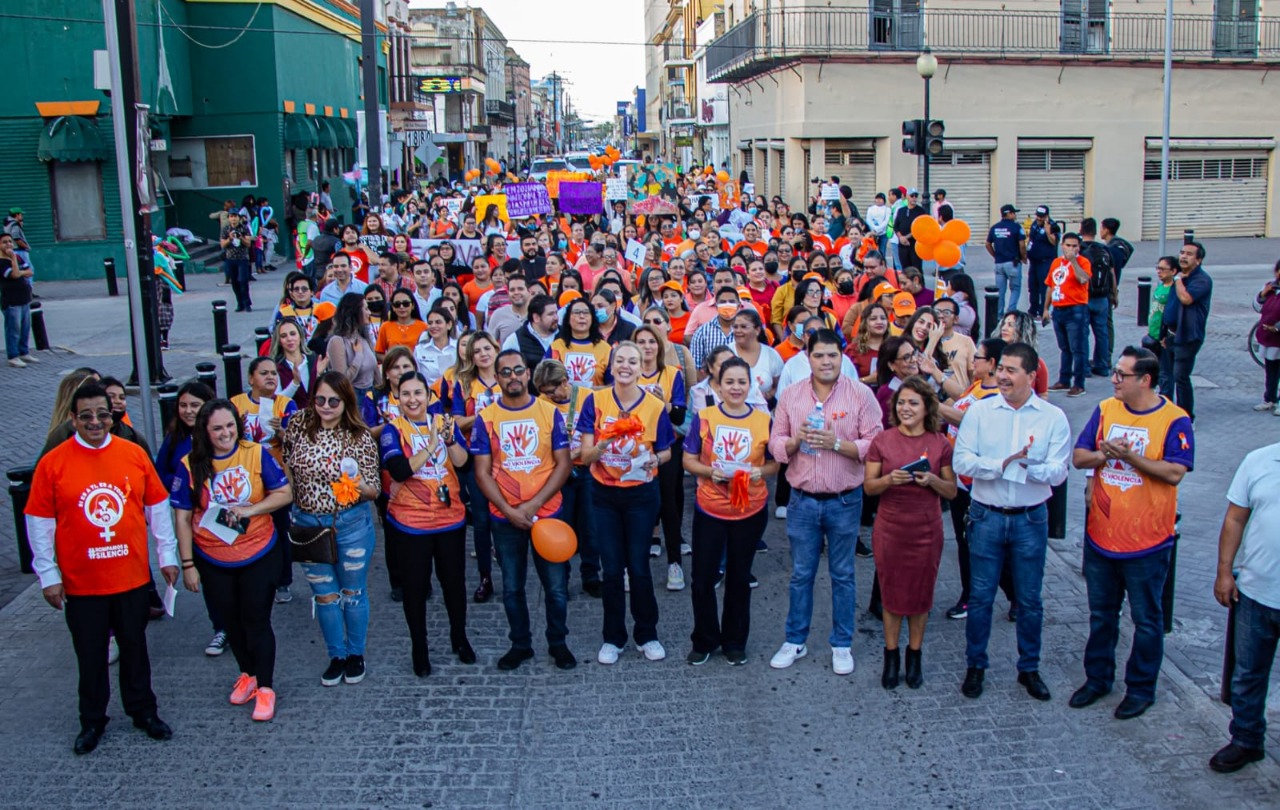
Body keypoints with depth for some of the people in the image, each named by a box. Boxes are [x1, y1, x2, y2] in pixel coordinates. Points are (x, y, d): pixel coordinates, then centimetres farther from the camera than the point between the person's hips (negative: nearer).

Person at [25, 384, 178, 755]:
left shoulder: (134, 454, -4)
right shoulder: (52, 463, -8)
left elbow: (157, 506, 4)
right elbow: (40, 522, -4)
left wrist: (167, 555, 6)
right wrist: (48, 574, -4)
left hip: (132, 577, 1)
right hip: (80, 582, -1)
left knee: (135, 648, 16)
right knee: (91, 655, 12)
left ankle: (143, 711, 33)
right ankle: (92, 721, 30)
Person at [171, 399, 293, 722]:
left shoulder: (257, 454, -11)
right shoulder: (191, 465, -9)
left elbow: (284, 493, -7)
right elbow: (182, 517, -6)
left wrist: (251, 509, -22)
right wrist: (188, 564, -6)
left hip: (259, 556, -2)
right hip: (213, 561, 2)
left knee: (256, 621, 3)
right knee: (231, 621, 17)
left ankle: (265, 687, 15)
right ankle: (247, 674, 37)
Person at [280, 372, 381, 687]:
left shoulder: (360, 438, -13)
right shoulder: (299, 426, -7)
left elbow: (374, 489, -10)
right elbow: (286, 465, 10)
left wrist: (360, 487, -31)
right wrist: (290, 501, 4)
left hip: (351, 524, -2)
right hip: (308, 523, 2)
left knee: (352, 592, 13)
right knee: (324, 594, 13)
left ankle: (356, 653, 32)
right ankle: (337, 655, 31)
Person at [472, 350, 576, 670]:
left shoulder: (550, 412, -2)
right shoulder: (486, 418, -1)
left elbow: (563, 464, -4)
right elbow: (482, 472, -2)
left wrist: (534, 504, -13)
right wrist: (509, 510, -13)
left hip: (547, 513, 0)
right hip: (505, 518, 1)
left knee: (556, 586, 5)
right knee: (512, 587, 12)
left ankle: (558, 643, 24)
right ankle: (520, 644, 28)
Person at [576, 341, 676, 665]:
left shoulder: (655, 406, -6)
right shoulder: (595, 401, -6)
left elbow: (666, 451, 4)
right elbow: (585, 456, -8)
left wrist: (655, 459, -18)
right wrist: (604, 443, -28)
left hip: (641, 494, -1)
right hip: (604, 495, 1)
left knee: (639, 566, 3)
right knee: (611, 568, 6)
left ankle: (647, 635, 21)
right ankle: (613, 637, 21)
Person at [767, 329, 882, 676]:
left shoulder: (860, 394, -6)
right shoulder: (790, 395, 2)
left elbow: (875, 445, -9)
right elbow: (775, 443, 5)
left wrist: (837, 443, -21)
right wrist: (795, 440, -16)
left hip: (845, 500, -2)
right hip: (802, 500, 2)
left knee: (842, 575, 11)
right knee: (801, 574, 12)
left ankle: (842, 645, 24)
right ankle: (795, 641, 26)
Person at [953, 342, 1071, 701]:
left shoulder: (1053, 417, -4)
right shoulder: (980, 410, -4)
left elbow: (1058, 472, -11)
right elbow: (962, 461, -12)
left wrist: (1029, 466, -28)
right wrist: (1003, 464, -23)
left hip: (1031, 519, 0)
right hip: (987, 516, 0)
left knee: (1030, 600, 12)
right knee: (980, 596, 8)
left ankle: (1029, 668, 28)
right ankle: (975, 665, 24)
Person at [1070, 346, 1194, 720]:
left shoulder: (1174, 420, -11)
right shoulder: (1105, 410, 2)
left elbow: (1174, 472, -19)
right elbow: (1078, 457, 1)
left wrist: (1128, 456, -25)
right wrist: (1102, 454, -19)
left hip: (1147, 540, -4)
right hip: (1100, 534, 4)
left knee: (1146, 619, 10)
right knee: (1101, 614, 17)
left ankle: (1141, 687, 25)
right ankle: (1098, 678, 32)